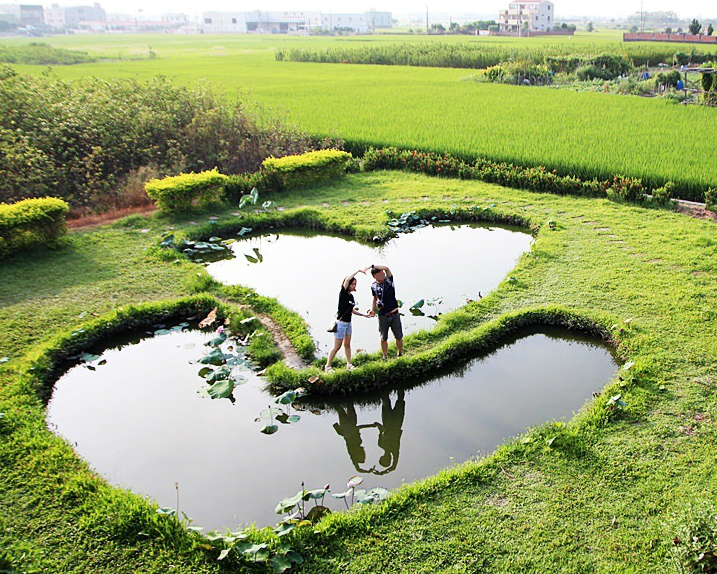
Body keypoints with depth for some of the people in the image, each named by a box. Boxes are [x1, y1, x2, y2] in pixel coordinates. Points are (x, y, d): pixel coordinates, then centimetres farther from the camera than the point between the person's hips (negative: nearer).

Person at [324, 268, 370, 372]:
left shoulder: (351, 296, 8)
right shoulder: (343, 293, -13)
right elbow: (348, 279, -28)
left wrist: (364, 315, 14)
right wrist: (358, 270, -24)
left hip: (348, 323, 7)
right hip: (341, 323, -7)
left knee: (347, 344, 16)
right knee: (336, 347, -1)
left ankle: (349, 364, 26)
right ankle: (327, 366, 9)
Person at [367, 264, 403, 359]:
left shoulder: (389, 279, -5)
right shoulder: (374, 286, 0)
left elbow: (386, 268, -24)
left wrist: (372, 266, -23)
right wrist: (372, 310, 3)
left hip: (394, 314, -1)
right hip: (383, 316, 1)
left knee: (399, 337, 8)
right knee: (383, 338, 9)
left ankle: (400, 354, 28)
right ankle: (385, 357, 23)